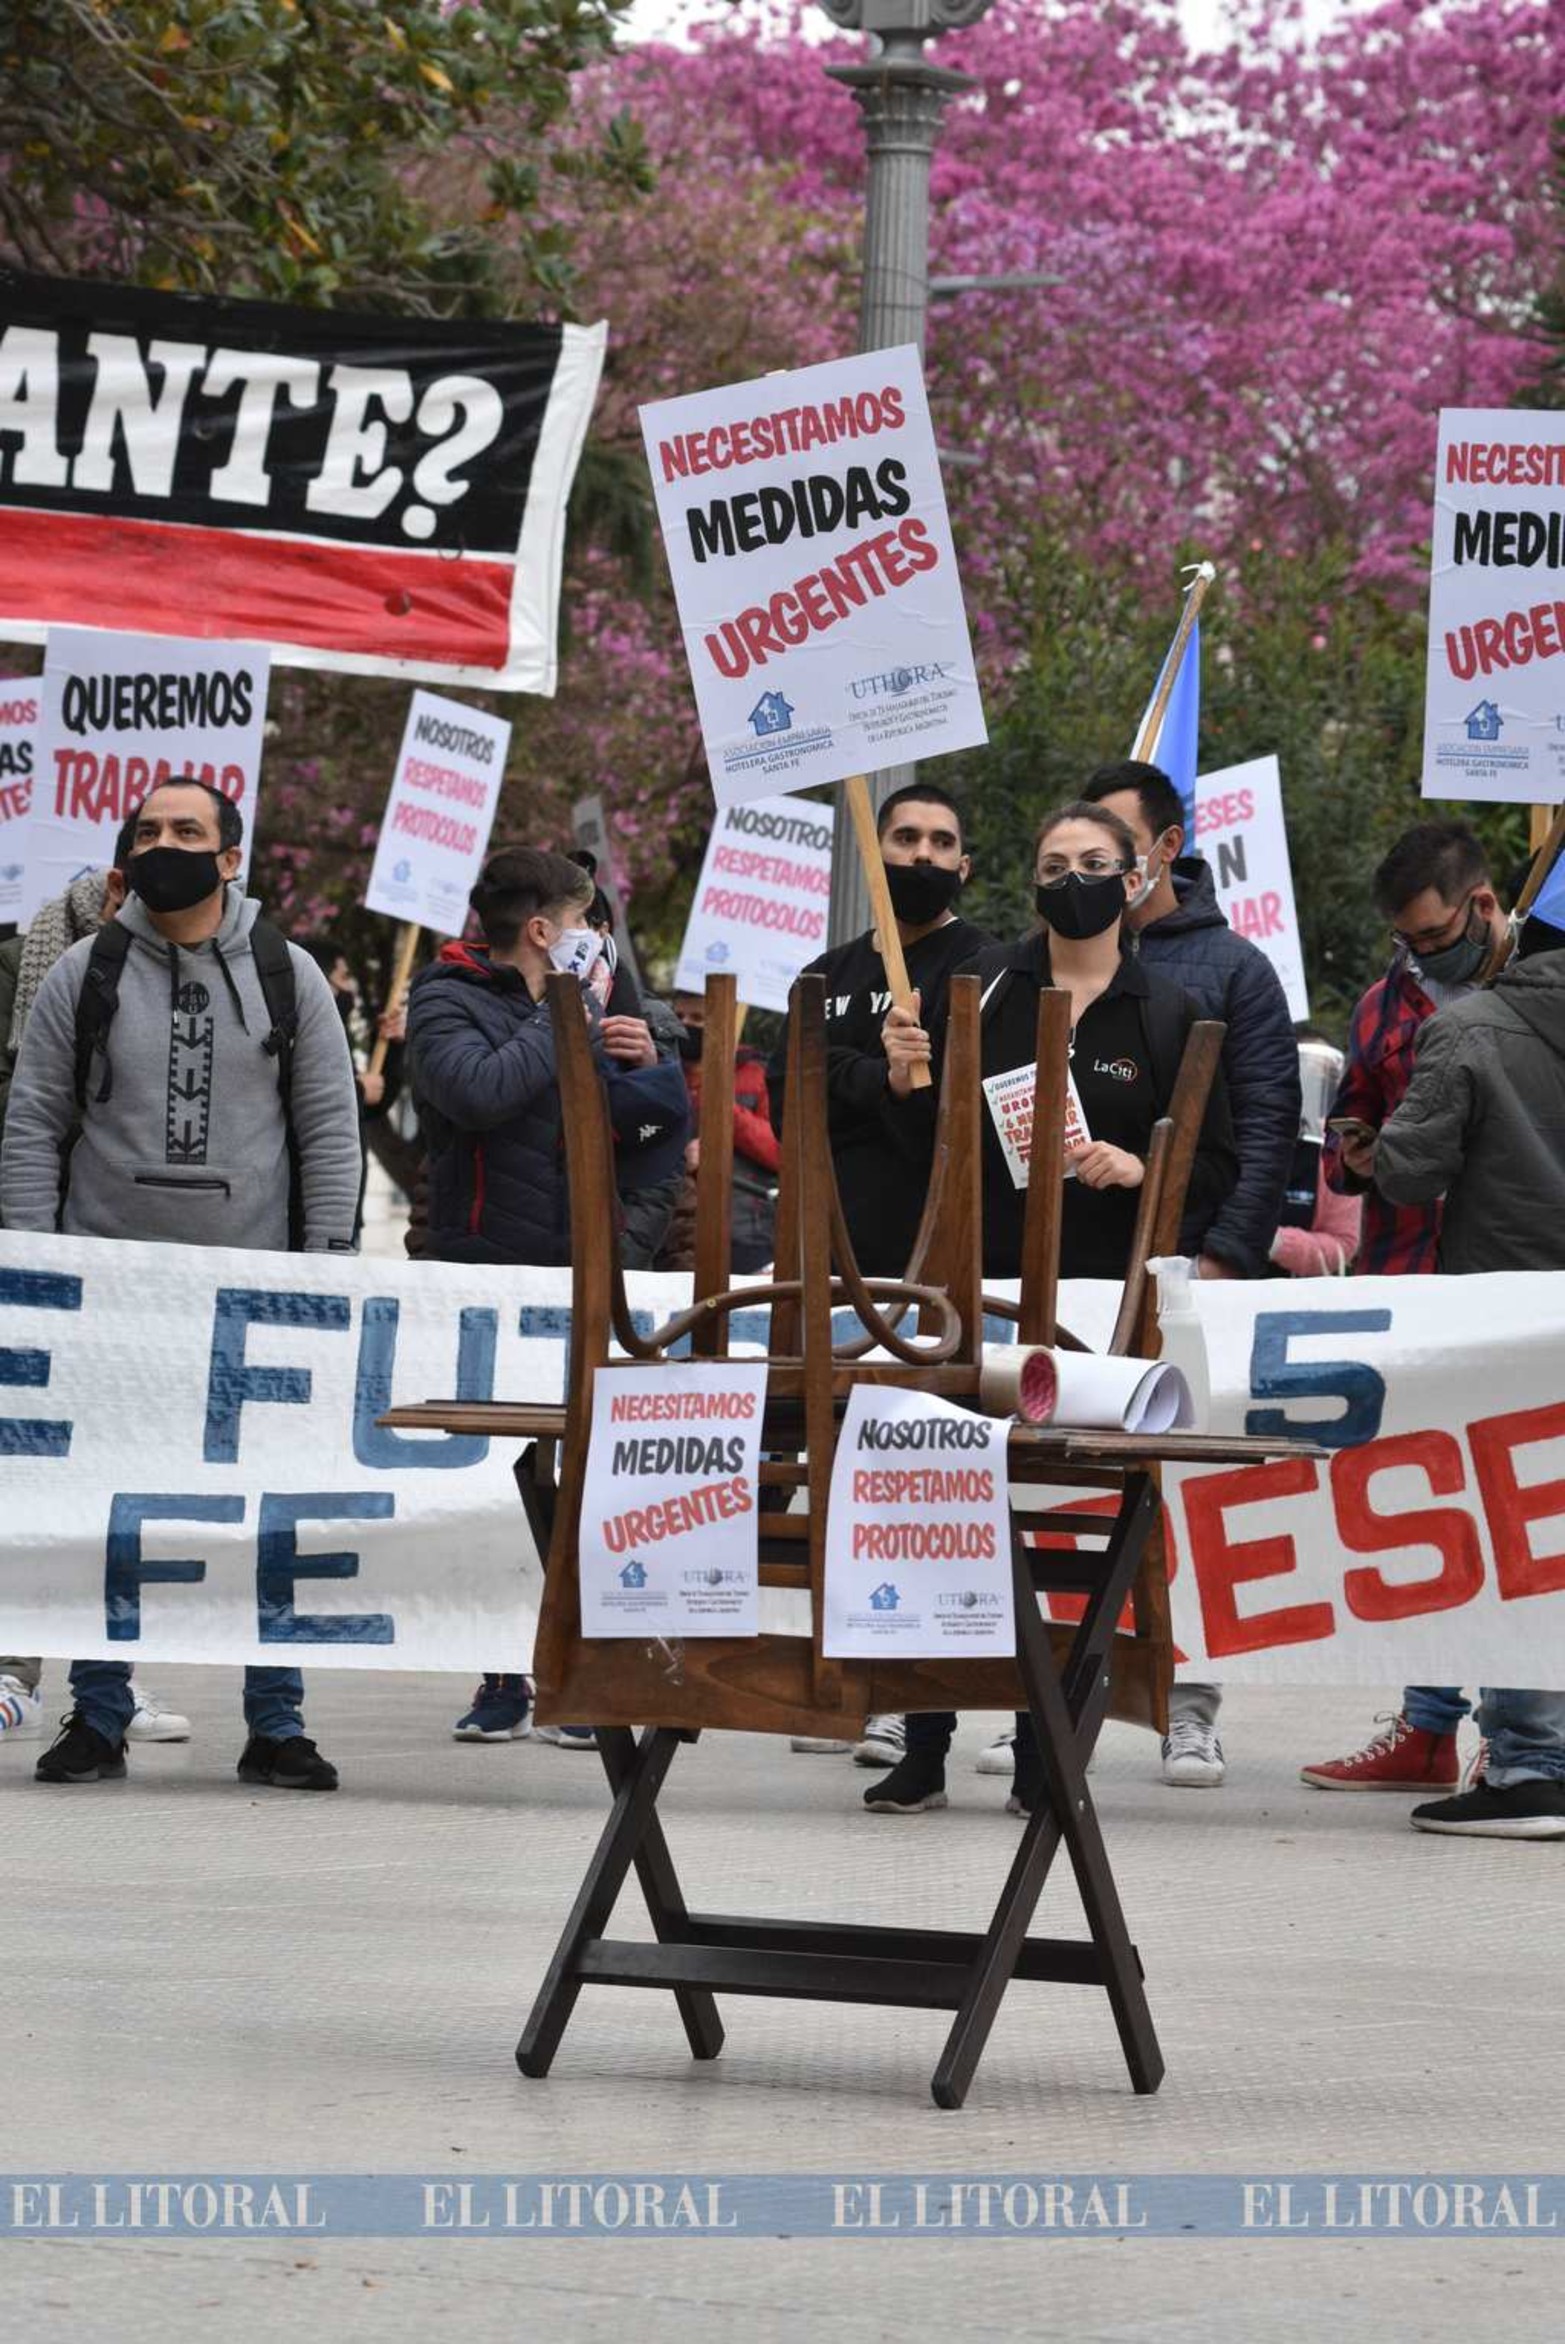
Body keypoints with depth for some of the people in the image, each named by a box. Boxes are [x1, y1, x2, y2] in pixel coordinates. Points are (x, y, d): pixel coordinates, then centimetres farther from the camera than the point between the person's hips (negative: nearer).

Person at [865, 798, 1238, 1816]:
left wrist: (1136, 1167, -13)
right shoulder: (983, 985, 7)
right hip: (978, 1282, 0)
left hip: (1101, 1289, 0)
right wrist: (906, 1080, -11)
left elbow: (1218, 1168, 6)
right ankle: (923, 1750, 4)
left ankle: (1043, 1759, 8)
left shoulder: (1169, 1015, 6)